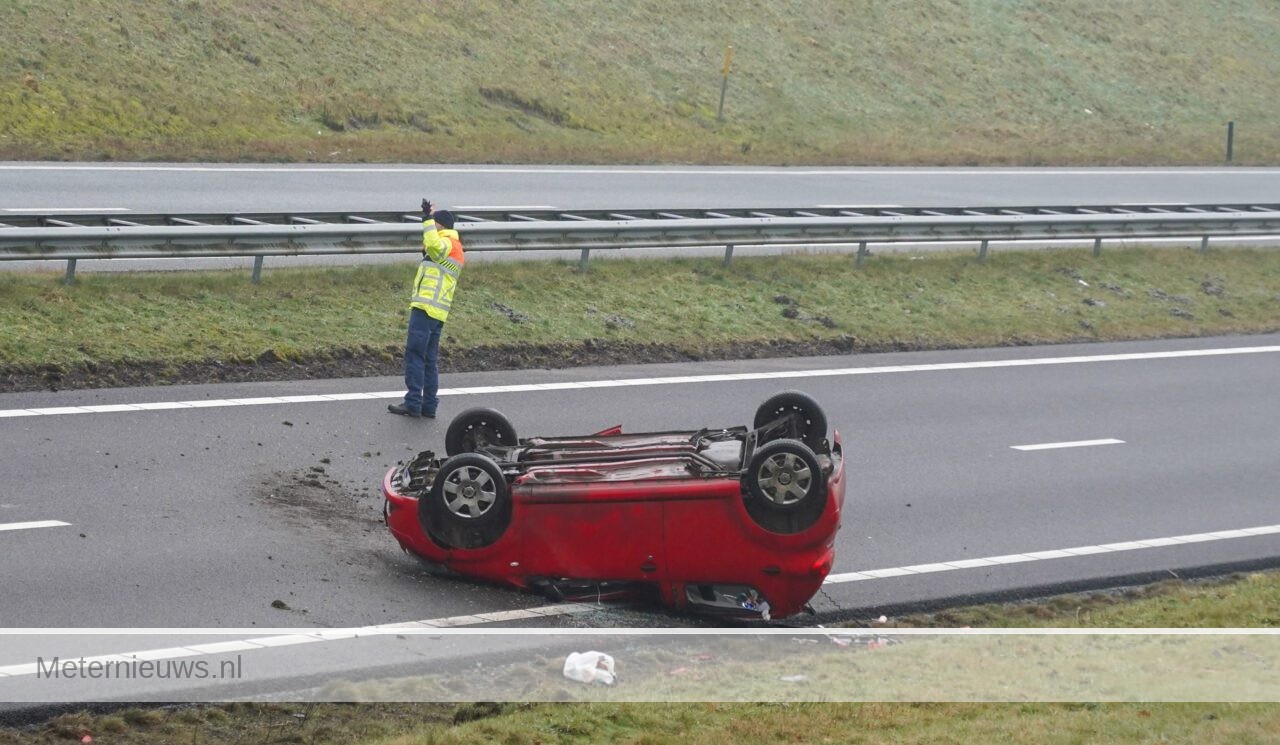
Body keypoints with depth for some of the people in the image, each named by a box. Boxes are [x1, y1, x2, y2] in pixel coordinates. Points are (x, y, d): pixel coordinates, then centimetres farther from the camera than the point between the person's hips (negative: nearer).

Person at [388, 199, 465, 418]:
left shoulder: (447, 244, -8)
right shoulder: (454, 247, 24)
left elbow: (433, 244, -32)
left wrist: (427, 219, -25)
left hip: (425, 309, -10)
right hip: (436, 313, 10)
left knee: (414, 355, -9)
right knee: (429, 359, 11)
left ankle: (413, 403, -12)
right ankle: (429, 405, 11)